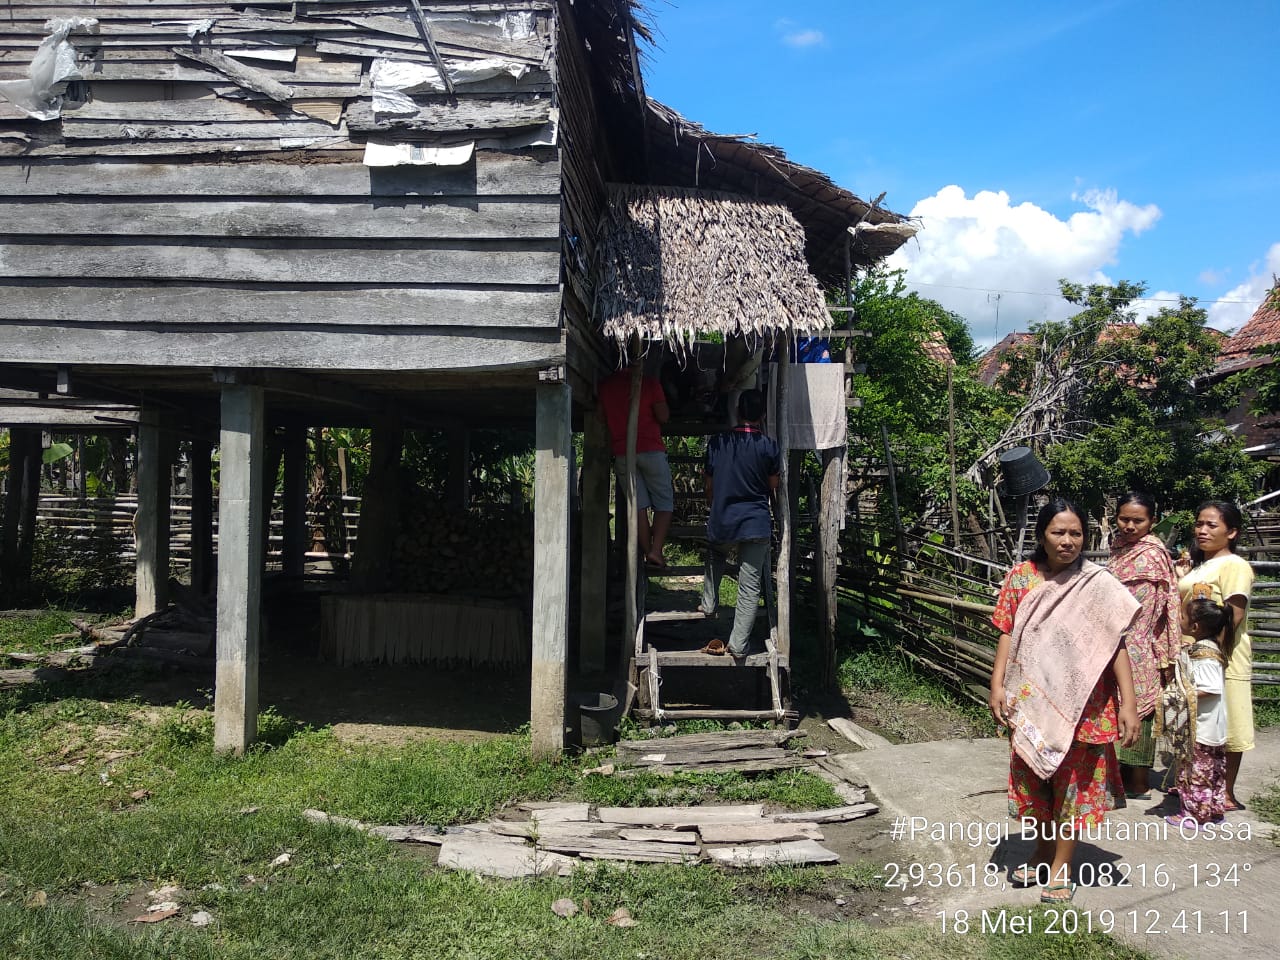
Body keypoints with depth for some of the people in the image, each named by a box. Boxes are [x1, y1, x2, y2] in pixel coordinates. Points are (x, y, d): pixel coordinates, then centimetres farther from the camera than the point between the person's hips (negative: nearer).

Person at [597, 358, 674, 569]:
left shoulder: (605, 386, 7)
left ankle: (647, 552, 2)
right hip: (650, 449, -3)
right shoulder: (649, 383, -5)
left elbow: (602, 419, 16)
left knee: (638, 505, 7)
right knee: (664, 502, 3)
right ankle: (656, 550, -11)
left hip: (621, 454, 4)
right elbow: (663, 417, -6)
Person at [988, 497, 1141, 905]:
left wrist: (1128, 704, -14)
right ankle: (1042, 852, 35)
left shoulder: (1097, 585, -7)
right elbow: (1006, 634, 0)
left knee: (1075, 781, 7)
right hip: (1031, 701, 3)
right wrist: (997, 685, -9)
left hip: (1080, 703, -2)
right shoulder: (1021, 577, 0)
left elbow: (1116, 644, -9)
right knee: (1034, 777, 14)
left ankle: (1061, 866, 22)